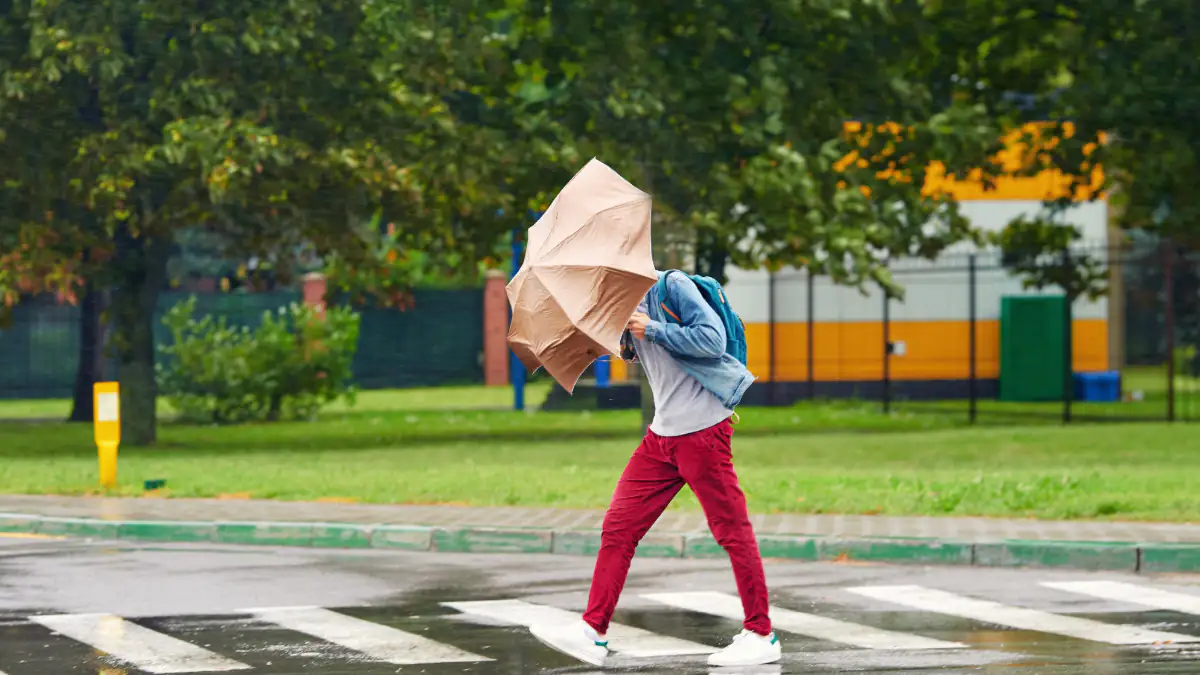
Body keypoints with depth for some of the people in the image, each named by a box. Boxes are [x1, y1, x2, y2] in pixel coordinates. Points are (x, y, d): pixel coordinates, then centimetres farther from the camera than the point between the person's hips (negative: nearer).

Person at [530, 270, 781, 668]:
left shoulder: (672, 286, -10)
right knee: (619, 527, 2)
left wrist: (653, 329, -17)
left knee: (732, 531, -2)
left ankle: (761, 636, 6)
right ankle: (593, 632, 3)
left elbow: (713, 339, -18)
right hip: (662, 436, 9)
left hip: (703, 429, -9)